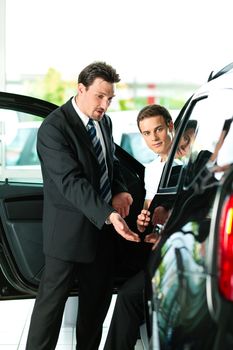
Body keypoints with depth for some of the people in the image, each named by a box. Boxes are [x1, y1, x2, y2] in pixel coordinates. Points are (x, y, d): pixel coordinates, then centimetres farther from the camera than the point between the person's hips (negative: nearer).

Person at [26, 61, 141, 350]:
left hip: (102, 227, 8)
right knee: (52, 300, -1)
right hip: (69, 229, -7)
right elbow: (71, 182, -27)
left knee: (98, 297, 16)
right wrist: (109, 215, -36)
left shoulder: (104, 121, 6)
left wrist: (119, 191, -2)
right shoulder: (53, 128, -19)